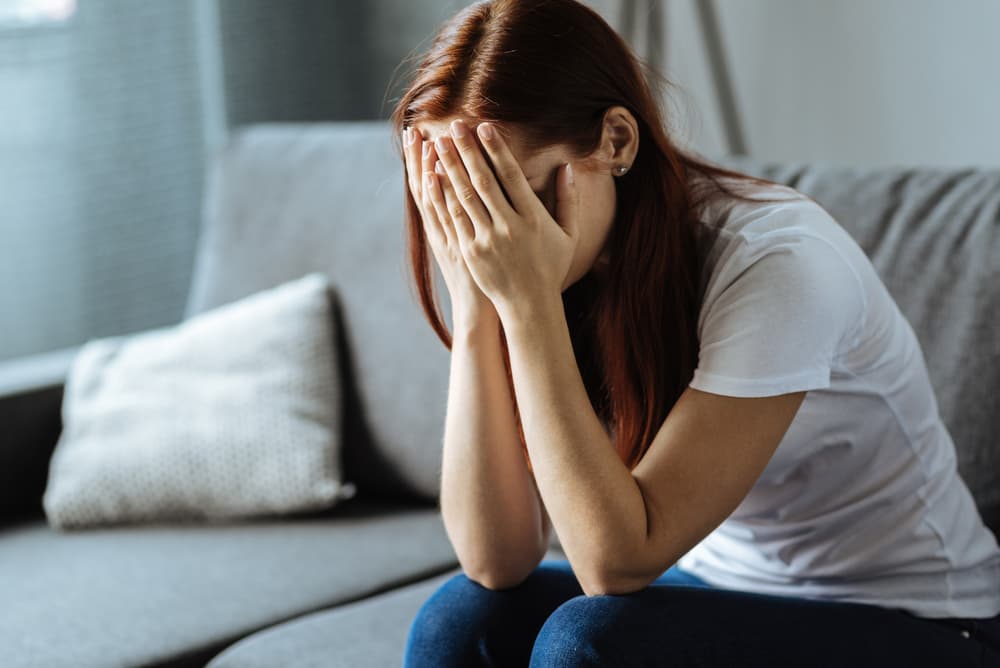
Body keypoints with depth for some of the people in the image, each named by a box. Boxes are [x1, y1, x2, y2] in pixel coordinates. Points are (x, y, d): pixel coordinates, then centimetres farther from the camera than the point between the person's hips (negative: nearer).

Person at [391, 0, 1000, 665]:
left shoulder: (777, 260, -26)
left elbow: (618, 560, -28)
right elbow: (498, 559, -15)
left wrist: (528, 304, -31)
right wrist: (475, 307, -22)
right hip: (722, 587, 6)